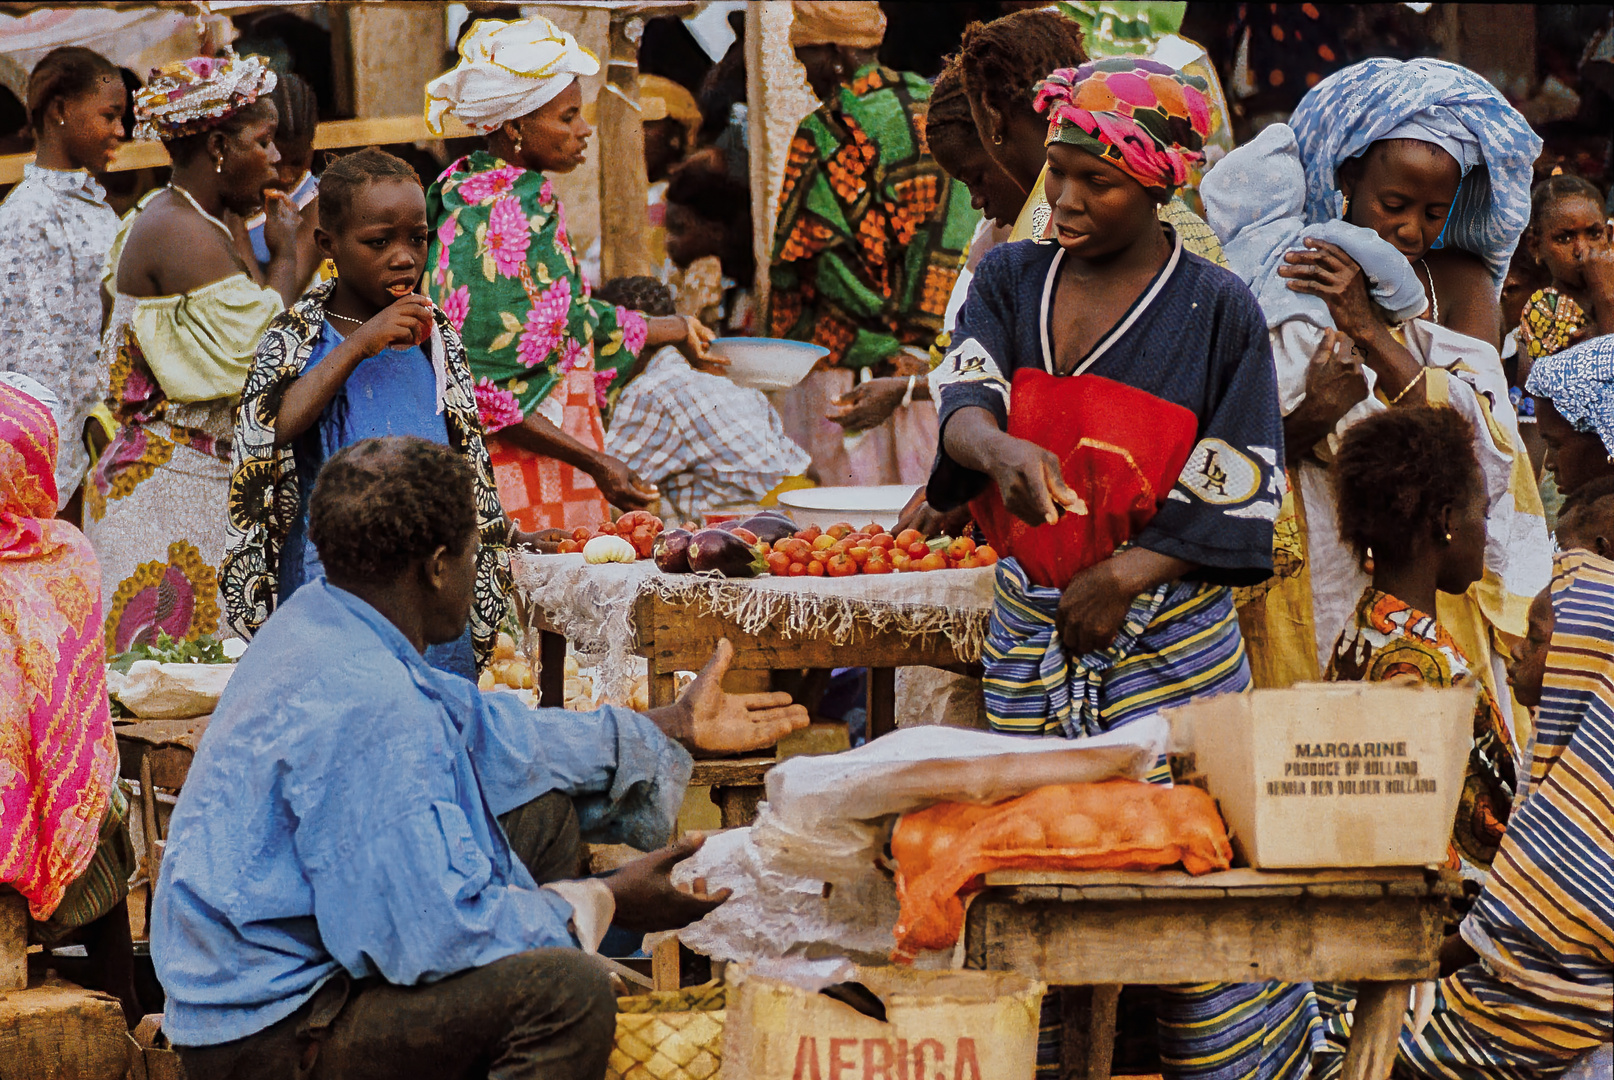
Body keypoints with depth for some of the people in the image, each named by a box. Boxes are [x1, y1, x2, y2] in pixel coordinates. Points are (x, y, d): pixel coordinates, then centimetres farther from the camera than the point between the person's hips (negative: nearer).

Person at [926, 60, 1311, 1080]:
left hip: (1169, 638, -4)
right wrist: (998, 447, -33)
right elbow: (964, 402, -9)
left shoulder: (1217, 308, -4)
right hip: (1030, 631, 4)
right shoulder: (1011, 280, 7)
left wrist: (1126, 573, -16)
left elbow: (1242, 496, -5)